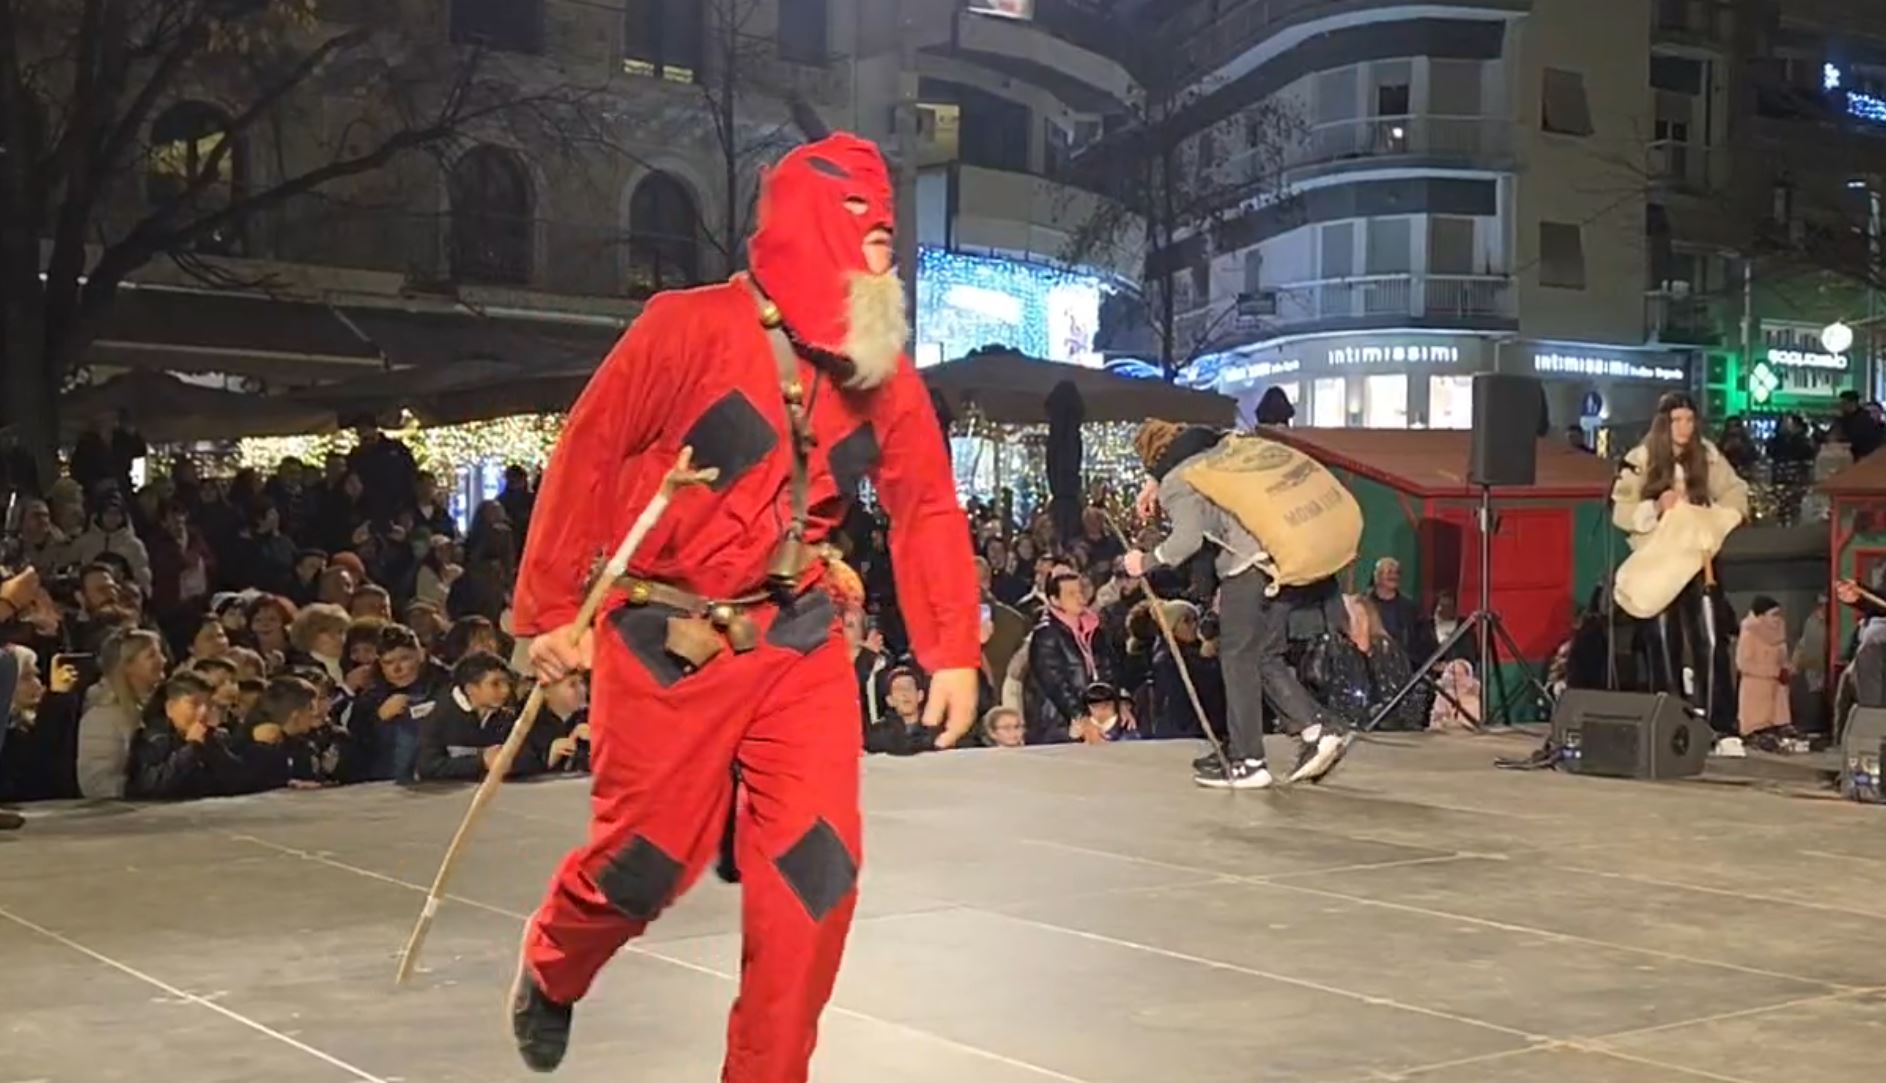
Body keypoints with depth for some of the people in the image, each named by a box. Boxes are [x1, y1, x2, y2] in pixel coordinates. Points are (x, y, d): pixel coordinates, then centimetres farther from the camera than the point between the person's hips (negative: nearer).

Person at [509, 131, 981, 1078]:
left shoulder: (883, 374, 3)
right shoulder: (688, 328, -13)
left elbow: (927, 510, 5)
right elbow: (586, 462, -9)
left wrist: (953, 652, -2)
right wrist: (551, 611, -7)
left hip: (800, 644, 4)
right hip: (667, 643, -4)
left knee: (816, 864, -4)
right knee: (649, 856, 6)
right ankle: (548, 970, 41)